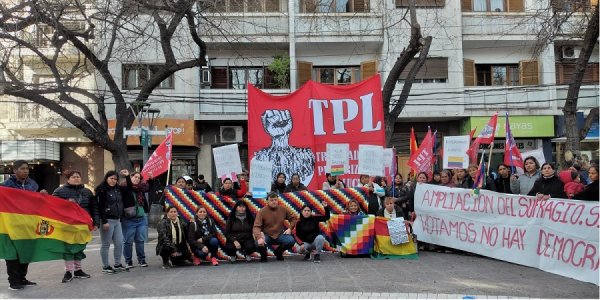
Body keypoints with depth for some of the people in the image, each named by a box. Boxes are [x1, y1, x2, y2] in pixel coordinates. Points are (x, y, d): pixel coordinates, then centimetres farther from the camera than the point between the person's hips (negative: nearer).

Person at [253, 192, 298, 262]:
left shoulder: (283, 209, -2)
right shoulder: (262, 211, -13)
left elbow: (293, 219, 12)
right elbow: (256, 227, -21)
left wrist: (290, 228, -5)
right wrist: (259, 238, -38)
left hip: (280, 235, 3)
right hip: (267, 235, -3)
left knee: (291, 241, -24)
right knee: (259, 243, -34)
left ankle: (278, 252, 11)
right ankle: (263, 255, 6)